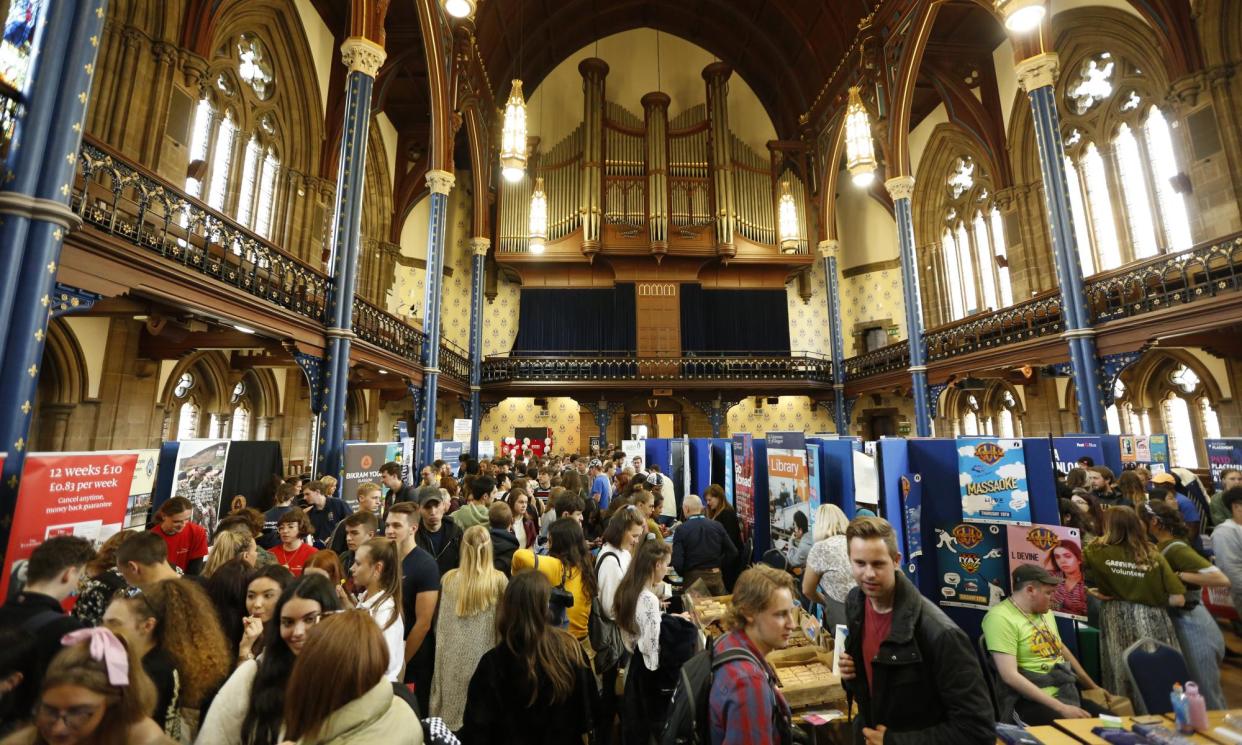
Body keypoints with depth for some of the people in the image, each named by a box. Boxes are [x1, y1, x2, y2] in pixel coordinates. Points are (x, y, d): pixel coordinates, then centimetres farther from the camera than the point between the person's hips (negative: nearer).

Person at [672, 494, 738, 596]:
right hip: (716, 576, 3)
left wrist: (683, 574, 4)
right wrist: (718, 565, 12)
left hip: (693, 578, -3)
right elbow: (732, 552, 0)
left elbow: (677, 562, -15)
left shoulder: (681, 530, -10)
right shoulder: (717, 526, -2)